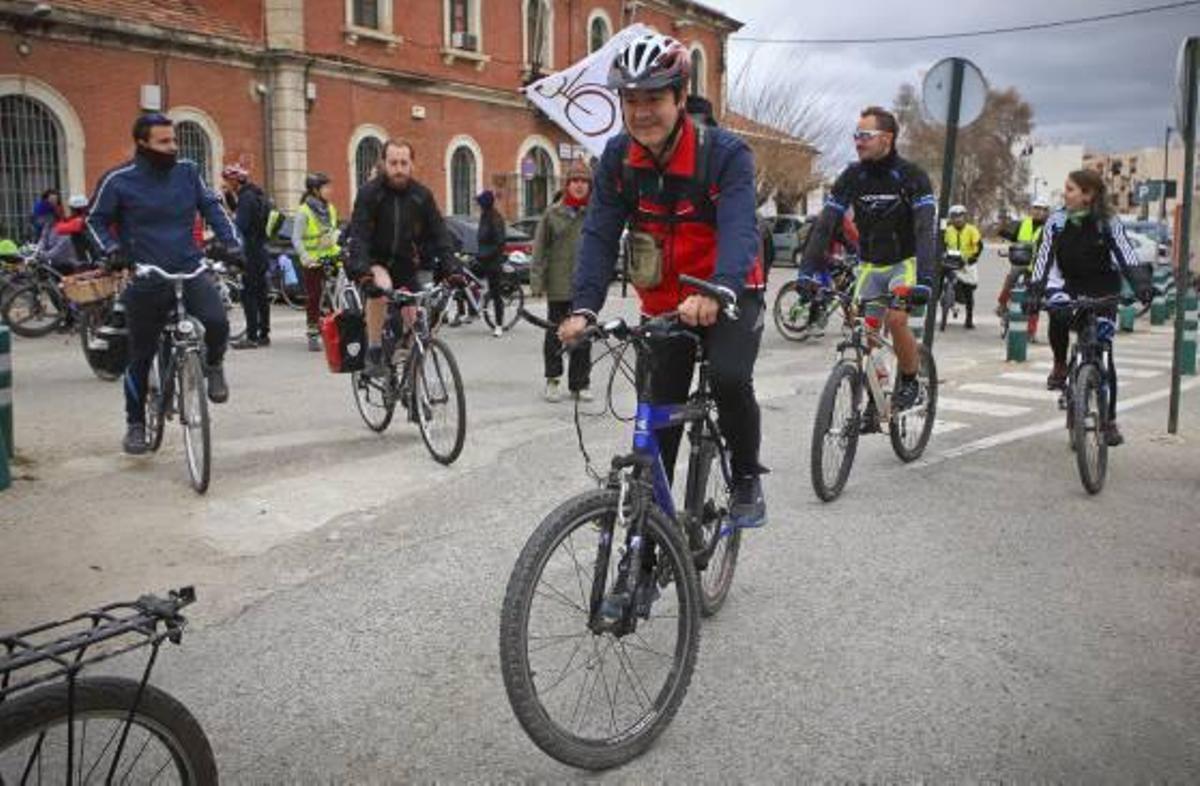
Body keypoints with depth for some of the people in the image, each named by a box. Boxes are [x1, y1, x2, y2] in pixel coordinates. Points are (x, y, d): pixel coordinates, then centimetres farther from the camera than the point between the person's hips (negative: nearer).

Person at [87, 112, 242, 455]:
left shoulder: (187, 171, 1)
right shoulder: (118, 180, -6)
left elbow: (212, 206, 11)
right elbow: (96, 220, 5)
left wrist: (232, 241, -1)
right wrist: (111, 249, -12)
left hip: (190, 270, 1)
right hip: (145, 279, -1)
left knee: (217, 322, -27)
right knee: (141, 356, 8)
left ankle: (213, 366, 7)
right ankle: (135, 424, 26)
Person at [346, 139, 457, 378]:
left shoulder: (422, 196, -4)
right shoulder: (369, 193, -13)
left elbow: (439, 234, -5)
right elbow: (358, 236, -21)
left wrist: (451, 268, -19)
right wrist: (363, 269, -38)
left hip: (407, 265, 3)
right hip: (377, 262, -3)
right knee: (381, 285, -36)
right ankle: (374, 354, -26)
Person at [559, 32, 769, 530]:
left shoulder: (726, 153, -18)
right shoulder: (618, 157, -7)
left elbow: (739, 228, -32)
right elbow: (600, 235, -15)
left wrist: (716, 292, -52)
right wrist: (584, 307, -31)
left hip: (729, 300, -3)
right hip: (662, 307, 4)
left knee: (730, 378, -29)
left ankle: (747, 479, -1)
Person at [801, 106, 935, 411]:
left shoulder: (911, 176, -17)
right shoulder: (852, 176, -7)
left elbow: (926, 230, -27)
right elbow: (825, 225, -13)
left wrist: (924, 279, -41)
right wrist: (807, 271, -25)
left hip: (904, 263, -4)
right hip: (870, 265, 4)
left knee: (896, 319, -25)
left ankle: (909, 381, 0)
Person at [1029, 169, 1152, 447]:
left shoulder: (1108, 223, -10)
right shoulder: (1057, 222, -6)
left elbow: (1127, 255, -18)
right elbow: (1044, 259, -10)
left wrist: (1142, 285, -34)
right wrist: (1036, 293, -23)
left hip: (1102, 291, -1)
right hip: (1070, 287, 1)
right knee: (1058, 315, -35)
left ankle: (1110, 421, 4)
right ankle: (1060, 366, -5)